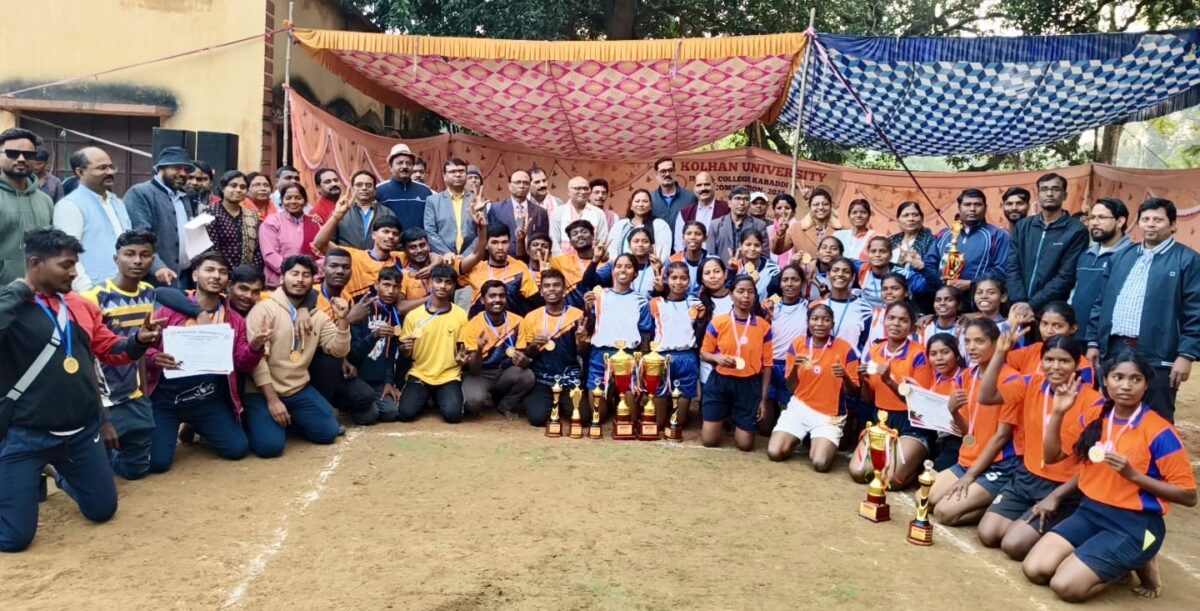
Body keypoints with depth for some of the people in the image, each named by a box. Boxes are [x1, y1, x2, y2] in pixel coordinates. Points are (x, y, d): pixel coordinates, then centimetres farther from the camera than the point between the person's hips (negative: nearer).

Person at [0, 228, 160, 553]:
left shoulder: (81, 305, 6)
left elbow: (110, 350, 13)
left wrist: (139, 339, -6)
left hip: (83, 431, 6)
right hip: (26, 435, -5)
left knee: (103, 510, 19)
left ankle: (62, 476, 48)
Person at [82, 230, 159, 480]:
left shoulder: (149, 294, 3)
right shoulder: (96, 298, -17)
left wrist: (145, 390, 12)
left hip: (135, 399, 6)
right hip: (103, 401, -6)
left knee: (136, 469, 12)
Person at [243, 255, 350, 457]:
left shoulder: (318, 315, 7)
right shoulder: (264, 309, -11)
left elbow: (339, 351, 1)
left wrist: (342, 320, -15)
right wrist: (272, 400, -20)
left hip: (299, 390, 6)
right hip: (262, 391, -5)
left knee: (328, 431, -5)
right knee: (270, 445, -22)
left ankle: (287, 421, 18)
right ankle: (251, 423, 11)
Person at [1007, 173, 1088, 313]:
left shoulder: (1076, 230, -4)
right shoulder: (1022, 226, 10)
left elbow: (1066, 276, -11)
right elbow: (1013, 267, 3)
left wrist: (1031, 305, -16)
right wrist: (1019, 302, -11)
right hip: (1020, 308, 4)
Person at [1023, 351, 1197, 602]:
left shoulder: (1159, 431, -13)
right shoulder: (1093, 417, 3)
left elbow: (1189, 496, -11)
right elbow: (1051, 456, 9)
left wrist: (1133, 474, -22)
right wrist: (1058, 413, -4)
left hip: (1135, 523, -5)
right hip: (1090, 511, 6)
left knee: (1065, 585, -20)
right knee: (1034, 569, -11)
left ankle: (1136, 564, 6)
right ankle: (1114, 563, 11)